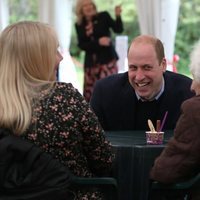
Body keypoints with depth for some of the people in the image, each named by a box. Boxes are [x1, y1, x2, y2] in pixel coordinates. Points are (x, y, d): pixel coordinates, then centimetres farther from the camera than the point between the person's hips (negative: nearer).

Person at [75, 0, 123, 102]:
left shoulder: (103, 16, 2)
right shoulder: (79, 25, 7)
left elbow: (118, 29, -8)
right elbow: (81, 45, 0)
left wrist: (118, 16, -25)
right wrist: (98, 42, -14)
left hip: (107, 59, -3)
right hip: (91, 62, 3)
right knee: (89, 94, 3)